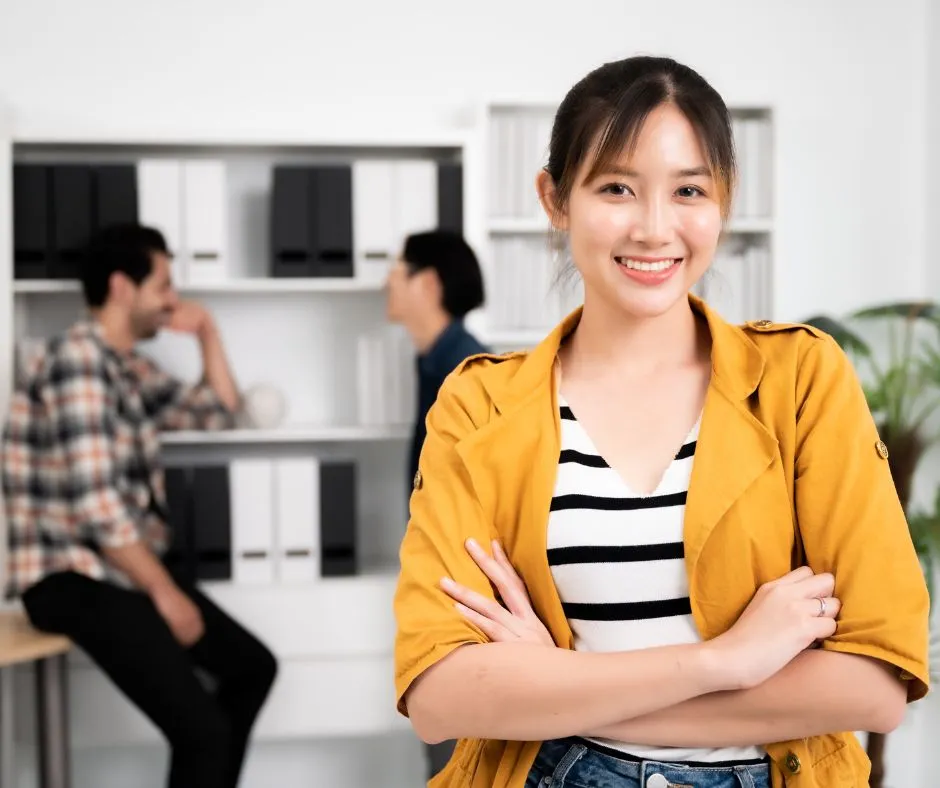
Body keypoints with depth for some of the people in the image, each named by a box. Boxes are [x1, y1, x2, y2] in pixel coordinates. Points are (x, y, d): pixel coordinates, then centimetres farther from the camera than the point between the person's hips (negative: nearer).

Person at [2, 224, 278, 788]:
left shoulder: (131, 368, 13)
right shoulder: (77, 358, -17)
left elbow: (218, 415, 25)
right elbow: (95, 502, -23)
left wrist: (207, 330, 14)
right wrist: (165, 592, -17)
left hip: (124, 570, 10)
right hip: (73, 580, -10)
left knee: (253, 666, 16)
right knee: (203, 729, -19)